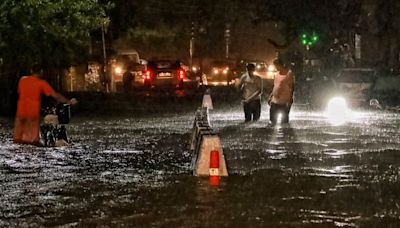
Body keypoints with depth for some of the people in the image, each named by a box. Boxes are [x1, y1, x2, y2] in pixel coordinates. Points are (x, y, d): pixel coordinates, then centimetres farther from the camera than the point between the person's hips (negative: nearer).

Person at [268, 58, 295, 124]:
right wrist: (271, 96, 19)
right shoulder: (277, 74, 14)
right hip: (274, 101, 8)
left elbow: (292, 87, -12)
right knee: (273, 119, 10)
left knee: (284, 121, -1)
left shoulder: (289, 73, -9)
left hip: (284, 102, -8)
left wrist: (290, 100, -18)